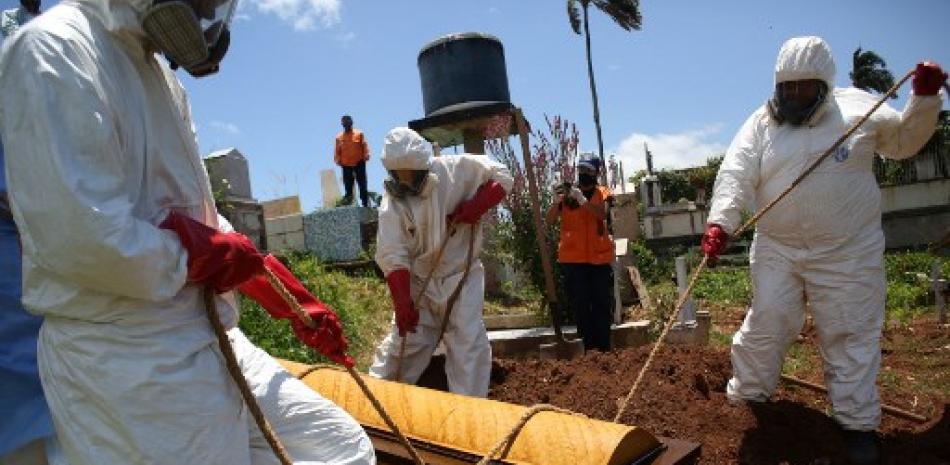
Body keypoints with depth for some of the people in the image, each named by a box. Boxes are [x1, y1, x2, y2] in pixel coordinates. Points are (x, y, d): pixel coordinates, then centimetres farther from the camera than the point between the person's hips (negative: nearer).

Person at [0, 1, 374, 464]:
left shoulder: (158, 75, 15)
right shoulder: (55, 48, -13)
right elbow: (78, 236, -26)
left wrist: (296, 302, 13)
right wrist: (201, 255, -9)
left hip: (207, 343, 9)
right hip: (125, 363, -8)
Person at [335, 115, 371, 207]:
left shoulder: (359, 134, 4)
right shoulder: (339, 137, 9)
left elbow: (365, 146, 1)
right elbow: (337, 151, 10)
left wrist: (365, 156, -10)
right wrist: (338, 161, -1)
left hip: (359, 164, -2)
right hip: (346, 166, 2)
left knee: (362, 185, 0)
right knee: (348, 187, 4)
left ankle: (366, 204, 3)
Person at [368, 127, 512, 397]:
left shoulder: (455, 170, -11)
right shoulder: (392, 204, -9)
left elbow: (502, 177, -2)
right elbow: (393, 257, -15)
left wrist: (475, 207, -18)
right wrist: (403, 304, -21)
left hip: (462, 276, -1)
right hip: (418, 283, 1)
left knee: (468, 343, -4)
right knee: (403, 342, 5)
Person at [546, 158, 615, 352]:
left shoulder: (603, 193, 7)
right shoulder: (567, 194, 6)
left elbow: (603, 213, -14)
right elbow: (549, 220, -3)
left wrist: (582, 199, -28)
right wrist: (559, 200, -18)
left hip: (600, 256, 1)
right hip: (573, 258, 0)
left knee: (602, 303, 4)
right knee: (580, 305, 1)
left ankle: (604, 348, 12)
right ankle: (588, 349, 9)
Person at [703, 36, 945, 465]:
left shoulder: (856, 106, 3)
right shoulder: (761, 123, -1)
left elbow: (903, 141, 12)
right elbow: (735, 175, -13)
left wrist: (924, 100, -4)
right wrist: (720, 222, -28)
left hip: (848, 252, 0)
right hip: (777, 249, 0)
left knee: (851, 334, 8)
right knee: (765, 325, 4)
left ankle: (857, 421, 23)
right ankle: (745, 396, 22)